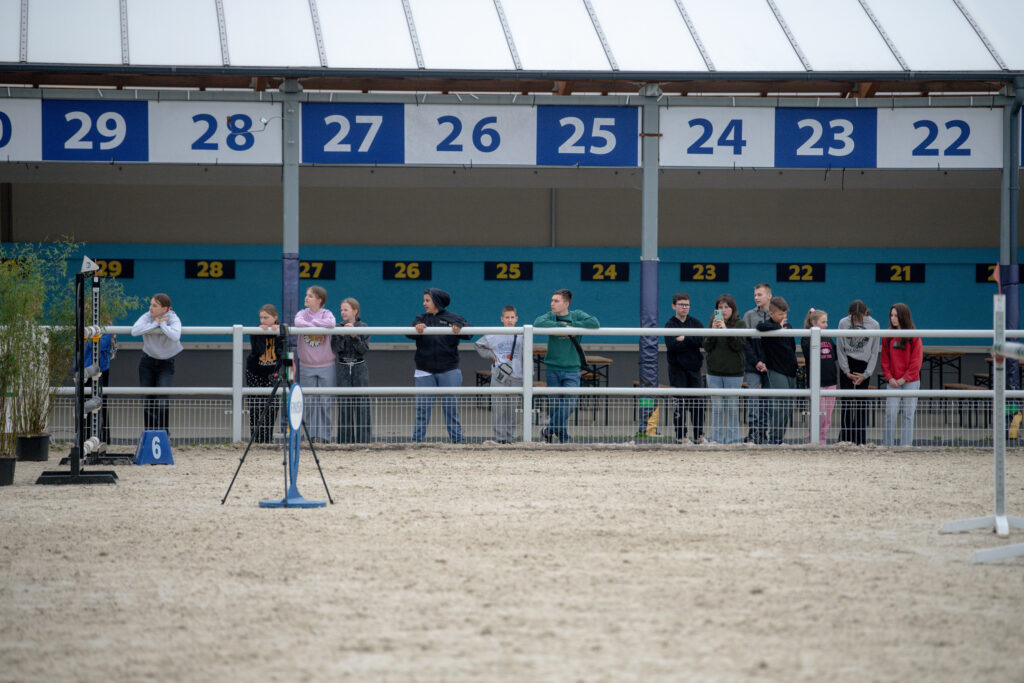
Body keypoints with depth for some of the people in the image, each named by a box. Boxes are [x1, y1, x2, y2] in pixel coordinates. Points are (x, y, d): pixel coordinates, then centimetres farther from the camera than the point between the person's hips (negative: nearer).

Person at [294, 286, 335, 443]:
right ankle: (311, 434, 10)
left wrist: (311, 323, -15)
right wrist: (318, 326, -16)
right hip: (306, 366, 1)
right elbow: (298, 322, -19)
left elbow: (331, 323, -24)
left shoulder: (326, 313, -2)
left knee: (325, 402, 0)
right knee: (309, 402, 3)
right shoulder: (303, 313, 3)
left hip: (326, 366, -1)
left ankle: (324, 435, 7)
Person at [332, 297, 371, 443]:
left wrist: (354, 336, -17)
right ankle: (345, 438, 5)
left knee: (362, 404, -3)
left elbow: (364, 349, -6)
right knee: (344, 404, 0)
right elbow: (336, 348, -4)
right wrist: (341, 335, -19)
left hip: (359, 368, -1)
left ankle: (364, 438, 2)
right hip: (343, 369, 1)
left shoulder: (362, 327, 2)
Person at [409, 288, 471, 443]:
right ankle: (416, 440, 3)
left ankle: (457, 440, 8)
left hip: (448, 371, -1)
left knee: (451, 408, 3)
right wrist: (417, 328, -29)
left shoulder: (453, 318, 3)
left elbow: (469, 334, -8)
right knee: (422, 408, 0)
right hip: (425, 372, 1)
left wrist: (459, 328, -30)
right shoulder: (421, 319, 10)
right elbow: (409, 333, -7)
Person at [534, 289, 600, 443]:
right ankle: (563, 438, 16)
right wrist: (562, 326, -18)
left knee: (569, 404, -10)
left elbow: (595, 323, -12)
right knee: (555, 403, 2)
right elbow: (538, 323, -17)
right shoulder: (550, 316, 4)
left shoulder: (577, 316, 3)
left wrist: (571, 325, -12)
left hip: (572, 369, 0)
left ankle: (550, 430, 5)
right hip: (552, 369, 0)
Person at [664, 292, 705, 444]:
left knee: (698, 403, 0)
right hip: (677, 368, -3)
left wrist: (684, 339, -15)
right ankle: (680, 436, 4)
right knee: (680, 403, -2)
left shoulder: (695, 323, 9)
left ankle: (698, 435, 7)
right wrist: (691, 342, -11)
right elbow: (671, 345, -16)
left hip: (694, 368, 3)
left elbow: (702, 340, -8)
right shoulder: (670, 325, -1)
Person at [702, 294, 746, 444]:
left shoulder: (739, 324, 1)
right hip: (714, 372, 2)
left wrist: (725, 329, -20)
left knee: (732, 406, 0)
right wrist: (713, 330, -13)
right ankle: (716, 438, 7)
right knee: (716, 407, 3)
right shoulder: (713, 323, 8)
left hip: (733, 372, -2)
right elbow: (707, 347, 2)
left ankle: (732, 439, 5)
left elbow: (738, 345, -12)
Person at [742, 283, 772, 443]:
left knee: (767, 400, 3)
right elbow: (745, 342, 1)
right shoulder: (749, 316, 6)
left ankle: (763, 433, 8)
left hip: (770, 367, 1)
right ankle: (752, 433, -10)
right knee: (753, 400, -8)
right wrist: (756, 362, -10)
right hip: (753, 367, -1)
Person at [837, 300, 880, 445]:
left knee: (861, 403, -2)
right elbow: (840, 350, 2)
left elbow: (874, 352, 1)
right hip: (847, 365, 0)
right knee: (847, 401, -6)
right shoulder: (843, 323, -2)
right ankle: (845, 438, -3)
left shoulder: (874, 325, -2)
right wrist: (847, 372, -5)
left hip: (864, 366, 0)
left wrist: (866, 374, -5)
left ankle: (861, 440, 1)